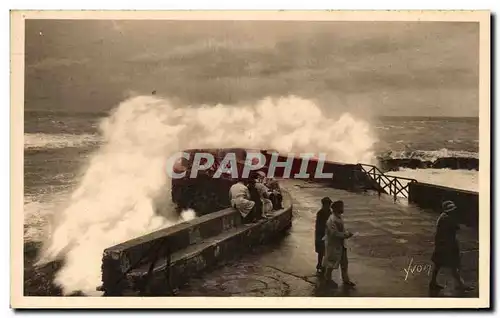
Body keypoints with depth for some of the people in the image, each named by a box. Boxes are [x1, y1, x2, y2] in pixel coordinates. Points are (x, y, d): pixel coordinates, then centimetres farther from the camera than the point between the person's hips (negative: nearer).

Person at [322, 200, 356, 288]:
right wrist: (345, 235, -24)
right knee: (331, 262, 8)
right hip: (333, 245, -9)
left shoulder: (339, 217, 4)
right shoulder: (332, 220, -26)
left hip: (341, 244, 9)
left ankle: (346, 280, 26)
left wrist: (347, 233, 0)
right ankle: (328, 279, 28)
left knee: (344, 263, 15)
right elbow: (334, 233, -29)